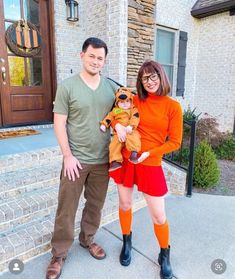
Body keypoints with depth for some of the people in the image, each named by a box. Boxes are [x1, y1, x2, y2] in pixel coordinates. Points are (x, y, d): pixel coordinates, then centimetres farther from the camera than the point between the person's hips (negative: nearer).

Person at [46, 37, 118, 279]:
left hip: (103, 159, 4)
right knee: (66, 208, 7)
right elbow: (59, 123, -7)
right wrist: (68, 155, -11)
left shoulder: (112, 87, 4)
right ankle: (59, 253, 28)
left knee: (95, 204, 17)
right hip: (76, 159, -3)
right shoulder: (67, 86, -6)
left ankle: (87, 239, 42)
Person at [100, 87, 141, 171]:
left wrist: (130, 126, -23)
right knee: (114, 144, -11)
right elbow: (109, 117, 18)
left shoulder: (133, 110, 8)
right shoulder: (115, 111, 17)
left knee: (133, 138, -35)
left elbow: (135, 118, -7)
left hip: (130, 131, -3)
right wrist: (104, 124, 5)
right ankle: (116, 161, -4)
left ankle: (134, 152, -30)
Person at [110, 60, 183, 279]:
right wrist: (117, 124, -9)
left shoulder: (173, 106, -5)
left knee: (158, 216, 6)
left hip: (151, 165, -2)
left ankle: (164, 255, 35)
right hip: (125, 161, 3)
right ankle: (127, 242, 45)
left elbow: (174, 142, -5)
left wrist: (148, 153, -16)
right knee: (124, 205, 17)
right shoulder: (135, 101, 1)